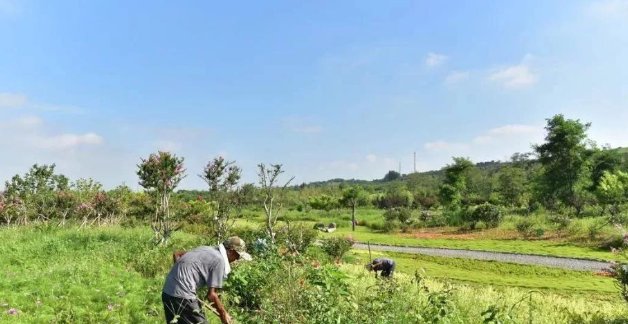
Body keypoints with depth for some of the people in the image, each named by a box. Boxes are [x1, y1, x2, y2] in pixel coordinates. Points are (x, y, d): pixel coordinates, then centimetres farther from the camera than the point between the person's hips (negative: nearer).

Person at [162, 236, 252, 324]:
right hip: (182, 296, -9)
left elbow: (176, 254, 21)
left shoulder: (206, 249, 13)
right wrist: (223, 313, 2)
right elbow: (211, 295, -11)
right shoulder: (220, 260, -10)